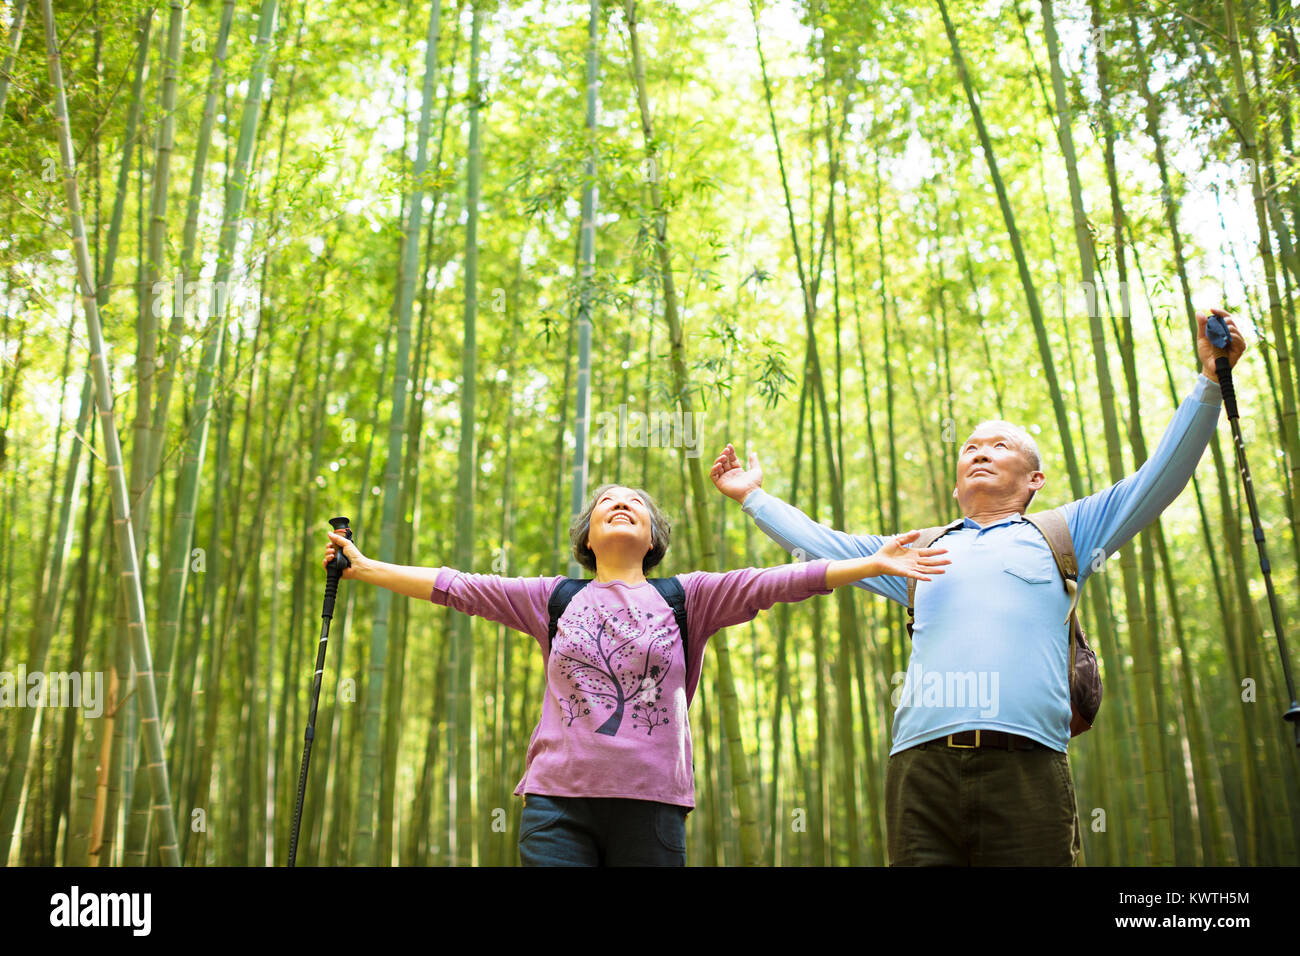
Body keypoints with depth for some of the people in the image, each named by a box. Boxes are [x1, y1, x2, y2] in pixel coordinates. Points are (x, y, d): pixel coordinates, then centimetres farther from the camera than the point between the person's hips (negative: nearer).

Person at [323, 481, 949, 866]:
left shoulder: (686, 597, 11)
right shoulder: (553, 599, 14)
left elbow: (780, 581, 3)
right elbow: (455, 588, 13)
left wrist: (874, 563, -5)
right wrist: (363, 568, 11)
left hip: (651, 801, 0)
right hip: (558, 799, 0)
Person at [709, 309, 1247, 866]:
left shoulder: (1059, 536, 23)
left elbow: (1160, 477, 18)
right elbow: (823, 547, 35)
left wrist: (1210, 380, 12)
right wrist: (754, 496, 36)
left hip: (1024, 769, -2)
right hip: (922, 771, 2)